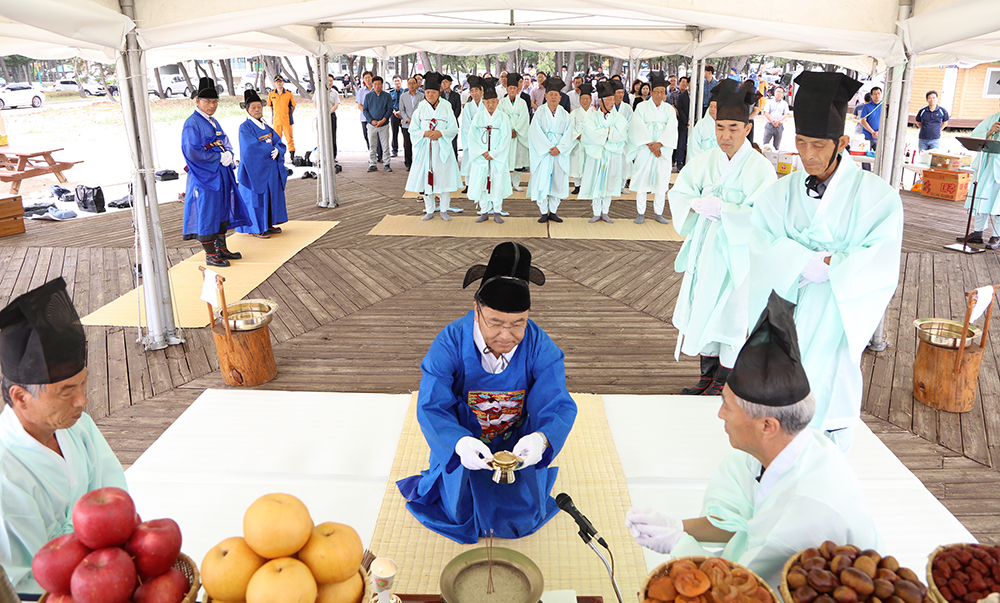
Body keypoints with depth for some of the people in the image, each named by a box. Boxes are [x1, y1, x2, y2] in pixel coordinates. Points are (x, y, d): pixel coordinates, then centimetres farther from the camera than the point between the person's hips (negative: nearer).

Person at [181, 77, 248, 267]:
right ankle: (210, 255, 6)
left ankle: (221, 249, 24)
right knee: (206, 213, -2)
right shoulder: (192, 124, -12)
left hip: (220, 174, 8)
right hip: (204, 175, -8)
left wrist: (228, 155, -7)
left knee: (222, 210, 13)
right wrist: (219, 157, -16)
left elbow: (225, 143, 15)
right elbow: (193, 152, -19)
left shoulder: (213, 122, 14)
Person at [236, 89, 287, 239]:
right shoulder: (245, 128, -9)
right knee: (257, 197, -3)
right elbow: (252, 148, -20)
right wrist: (271, 148, -12)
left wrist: (277, 150, -16)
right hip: (255, 168, -7)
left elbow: (279, 143, 5)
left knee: (271, 195, 10)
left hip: (270, 169, 7)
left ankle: (267, 224, 20)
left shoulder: (266, 127, 13)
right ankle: (256, 228, 4)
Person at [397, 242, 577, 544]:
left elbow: (558, 407, -24)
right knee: (464, 515, -6)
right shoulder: (449, 344, -26)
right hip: (463, 444, -1)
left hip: (516, 445, 1)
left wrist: (541, 438, -49)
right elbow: (431, 408, -26)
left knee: (521, 519, -4)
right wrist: (459, 443, -48)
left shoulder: (540, 347, -22)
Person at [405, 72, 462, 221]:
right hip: (425, 149, 1)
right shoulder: (420, 109, 5)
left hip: (442, 149, -1)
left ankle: (444, 210, 10)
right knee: (426, 179, 4)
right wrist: (425, 133, -14)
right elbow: (413, 130, 4)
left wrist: (440, 133, -17)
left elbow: (454, 129, 0)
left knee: (444, 179, -2)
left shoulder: (446, 108, 2)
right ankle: (429, 211, 15)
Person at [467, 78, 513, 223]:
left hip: (498, 157, -2)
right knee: (480, 183, 1)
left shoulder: (503, 117, 1)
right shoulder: (478, 116, 6)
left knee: (497, 184, 0)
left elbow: (505, 138, -6)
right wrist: (482, 152, -11)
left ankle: (497, 212, 10)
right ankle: (484, 212, 11)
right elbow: (471, 136, 0)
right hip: (480, 157, 2)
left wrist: (493, 153, -13)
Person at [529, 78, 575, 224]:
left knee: (558, 181, 3)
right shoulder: (540, 112, 1)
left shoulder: (565, 115, 8)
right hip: (542, 152, -2)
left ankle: (553, 212, 12)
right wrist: (549, 148, -16)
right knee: (542, 180, -4)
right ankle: (544, 212, 4)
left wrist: (559, 148, -14)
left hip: (560, 153, 2)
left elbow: (568, 134, 2)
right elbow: (536, 133, -7)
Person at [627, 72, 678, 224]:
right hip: (644, 149, -2)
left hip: (663, 150, 2)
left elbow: (671, 130, -2)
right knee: (642, 181, -2)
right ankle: (641, 213, 5)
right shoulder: (642, 107, 2)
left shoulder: (669, 110, 8)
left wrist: (659, 144, -17)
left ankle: (658, 213, 10)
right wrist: (650, 145, -16)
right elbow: (638, 128, -7)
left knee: (661, 182, 2)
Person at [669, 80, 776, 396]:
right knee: (702, 313, 13)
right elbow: (678, 193, 3)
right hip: (704, 250, 5)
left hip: (737, 255, -5)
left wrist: (721, 209, -26)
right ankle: (707, 376, 29)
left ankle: (723, 384, 21)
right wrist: (695, 204, -17)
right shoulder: (705, 161, 2)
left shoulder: (761, 168, -13)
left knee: (730, 318, 5)